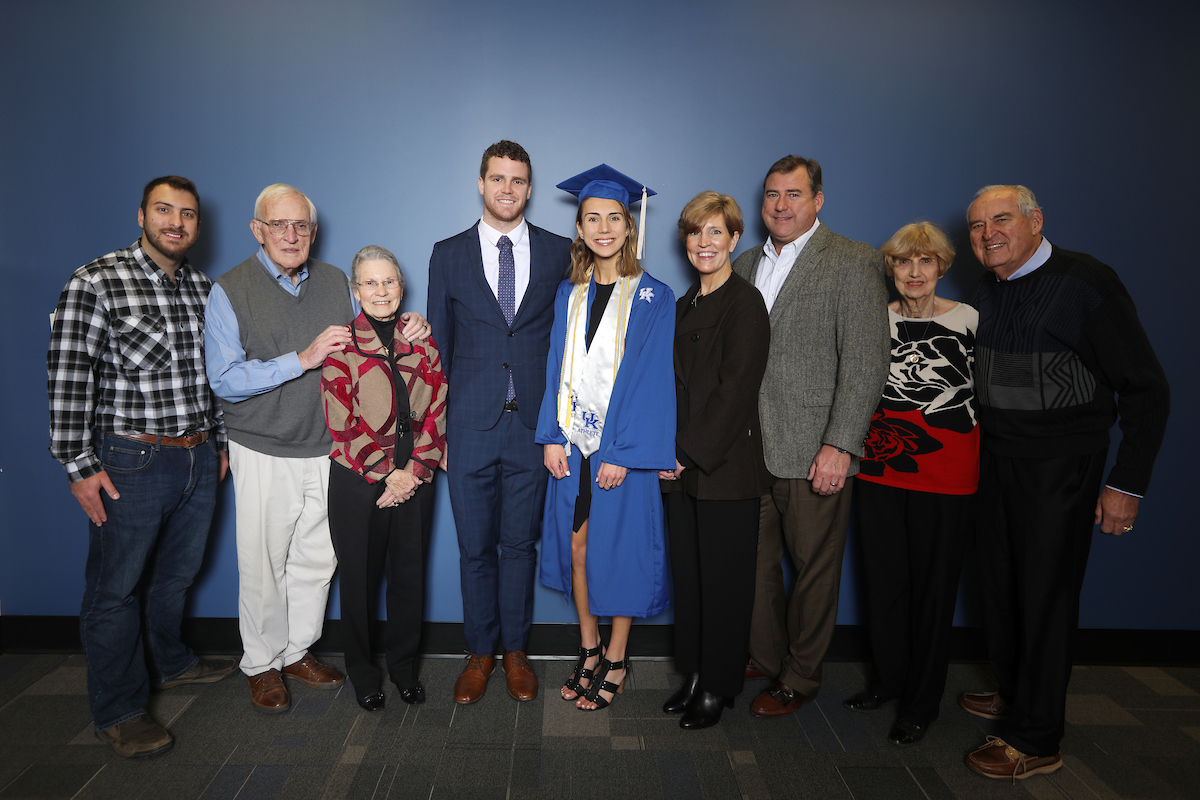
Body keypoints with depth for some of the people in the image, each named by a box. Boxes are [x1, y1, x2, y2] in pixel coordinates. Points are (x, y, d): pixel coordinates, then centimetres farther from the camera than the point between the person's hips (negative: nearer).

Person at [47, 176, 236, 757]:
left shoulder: (205, 289, 9)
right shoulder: (95, 283, -10)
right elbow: (68, 377, -11)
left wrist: (220, 443, 16)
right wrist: (79, 465, -13)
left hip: (199, 459, 6)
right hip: (131, 463, -6)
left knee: (177, 573, 21)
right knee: (116, 586, 7)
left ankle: (168, 662, 42)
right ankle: (118, 711, 21)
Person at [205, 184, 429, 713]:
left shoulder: (336, 282, 6)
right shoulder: (230, 291, -7)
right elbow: (225, 380, -15)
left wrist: (404, 331, -4)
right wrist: (302, 359, -23)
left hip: (328, 448, 4)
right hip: (264, 453, -4)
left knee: (317, 559, 13)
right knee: (264, 563, 7)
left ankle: (298, 651, 32)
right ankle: (261, 664, 27)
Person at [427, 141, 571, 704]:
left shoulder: (558, 253, 5)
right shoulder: (449, 255, 6)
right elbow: (438, 346, 7)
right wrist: (435, 428, 3)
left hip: (534, 423, 0)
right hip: (470, 424, 0)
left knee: (521, 543, 10)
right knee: (475, 546, 9)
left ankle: (515, 651, 27)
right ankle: (480, 653, 27)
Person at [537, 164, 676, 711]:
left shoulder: (653, 298, -5)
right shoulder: (569, 294, 9)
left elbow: (651, 379, -10)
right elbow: (557, 368, 8)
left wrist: (623, 453, -15)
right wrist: (553, 436, -2)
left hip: (624, 449, -4)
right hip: (572, 446, 4)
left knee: (620, 551, 5)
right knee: (577, 548, 10)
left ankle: (616, 660, 24)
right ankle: (588, 652, 28)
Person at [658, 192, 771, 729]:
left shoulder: (745, 303, -8)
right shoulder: (684, 306, 15)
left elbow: (735, 389, -15)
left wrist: (688, 452, -14)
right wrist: (667, 449, 4)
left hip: (727, 466, -7)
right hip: (683, 464, 7)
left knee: (723, 578, 4)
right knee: (688, 574, 12)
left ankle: (718, 686, 20)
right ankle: (695, 675, 27)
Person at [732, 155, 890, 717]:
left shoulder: (854, 263, -4)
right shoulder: (746, 265, 14)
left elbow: (866, 363, -11)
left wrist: (840, 445, -17)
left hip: (815, 454, -5)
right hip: (750, 448, 5)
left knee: (814, 569, 8)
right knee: (756, 562, 14)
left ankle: (800, 677, 26)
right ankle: (764, 658, 34)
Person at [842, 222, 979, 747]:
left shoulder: (970, 321, -4)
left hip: (944, 472, -3)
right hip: (879, 468, 3)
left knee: (933, 583, 5)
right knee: (883, 578, 12)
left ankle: (922, 701, 21)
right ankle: (888, 678, 32)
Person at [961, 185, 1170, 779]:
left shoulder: (1086, 283, -14)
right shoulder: (987, 294, 6)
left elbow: (1146, 389, -12)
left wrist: (1127, 485, -14)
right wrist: (979, 449, 11)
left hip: (1059, 468, -6)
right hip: (996, 460, 7)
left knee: (1044, 595, 1)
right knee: (997, 581, 15)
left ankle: (1035, 740, 14)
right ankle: (1016, 693, 35)